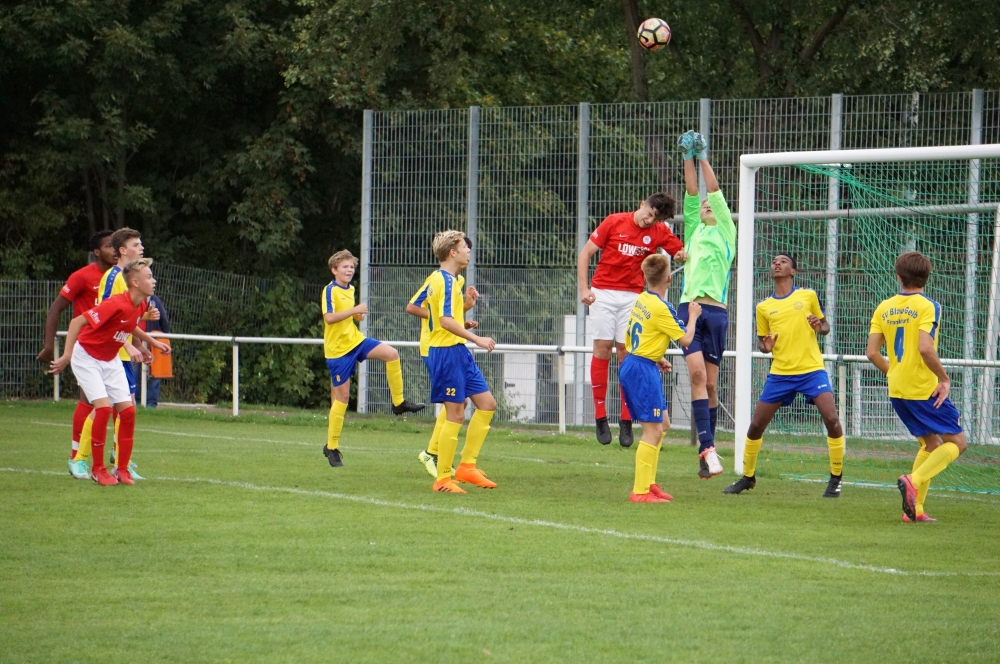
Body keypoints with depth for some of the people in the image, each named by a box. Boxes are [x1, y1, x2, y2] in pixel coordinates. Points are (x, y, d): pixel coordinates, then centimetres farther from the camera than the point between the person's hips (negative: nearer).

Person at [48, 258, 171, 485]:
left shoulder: (140, 305, -4)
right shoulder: (116, 304, -30)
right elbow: (77, 322, -30)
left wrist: (153, 342, 20)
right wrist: (67, 355, -36)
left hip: (110, 360, 8)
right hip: (86, 357, -8)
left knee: (127, 410, -3)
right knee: (103, 407, -20)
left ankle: (122, 469, 8)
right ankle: (98, 469, -7)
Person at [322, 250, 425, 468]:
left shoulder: (350, 290, 11)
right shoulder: (330, 291, -13)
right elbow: (329, 317, -27)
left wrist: (358, 315, 5)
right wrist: (355, 310, -27)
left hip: (356, 340, 7)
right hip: (338, 348, -7)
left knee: (391, 353, -14)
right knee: (342, 395, -5)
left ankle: (398, 403, -2)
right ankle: (331, 446, 4)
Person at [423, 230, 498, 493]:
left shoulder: (439, 279, 16)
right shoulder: (445, 280, -15)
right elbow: (446, 321, -25)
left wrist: (465, 306, 15)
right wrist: (476, 339, -25)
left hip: (458, 353, 10)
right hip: (447, 352, -10)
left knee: (487, 404, 10)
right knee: (456, 414, -7)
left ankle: (467, 465, 13)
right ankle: (443, 479, -2)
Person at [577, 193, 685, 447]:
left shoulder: (660, 233, 0)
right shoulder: (614, 222, -5)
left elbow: (683, 253, 5)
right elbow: (586, 252, 0)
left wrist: (682, 255, -20)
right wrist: (583, 288, -8)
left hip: (633, 297, 1)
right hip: (603, 292, -1)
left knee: (626, 350, -4)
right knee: (602, 346, -5)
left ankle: (626, 421, -1)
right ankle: (600, 417, 0)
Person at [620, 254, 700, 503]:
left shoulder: (641, 300, 9)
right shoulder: (661, 308, -18)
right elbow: (686, 340, -11)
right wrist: (693, 316, 5)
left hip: (632, 364, 10)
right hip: (644, 370, -10)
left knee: (662, 424, 18)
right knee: (653, 430, -8)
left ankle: (648, 483, 19)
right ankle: (640, 492, -11)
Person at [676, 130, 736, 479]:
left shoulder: (726, 233, 15)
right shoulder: (693, 231, 21)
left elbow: (715, 192, 9)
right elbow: (692, 194, 13)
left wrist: (704, 158, 11)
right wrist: (689, 158, 10)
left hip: (716, 311, -1)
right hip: (690, 307, 1)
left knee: (710, 382, 2)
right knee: (697, 374, -15)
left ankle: (707, 449, 10)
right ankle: (708, 448, -21)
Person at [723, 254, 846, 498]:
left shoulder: (808, 296, 5)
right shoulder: (764, 308, 9)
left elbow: (825, 325, 13)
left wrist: (820, 327, -10)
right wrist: (765, 346, -7)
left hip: (812, 369, -2)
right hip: (780, 373, 2)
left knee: (832, 420, -18)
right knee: (756, 425, 2)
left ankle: (836, 478, -2)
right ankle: (747, 477, 22)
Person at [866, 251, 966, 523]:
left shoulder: (884, 308, 6)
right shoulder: (927, 307, -12)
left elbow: (872, 353, 3)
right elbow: (925, 349, -25)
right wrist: (945, 379, -12)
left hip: (897, 390, 7)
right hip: (925, 389, -7)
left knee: (930, 444, 19)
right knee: (956, 442, 4)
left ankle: (915, 509, 9)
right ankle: (914, 480, -18)